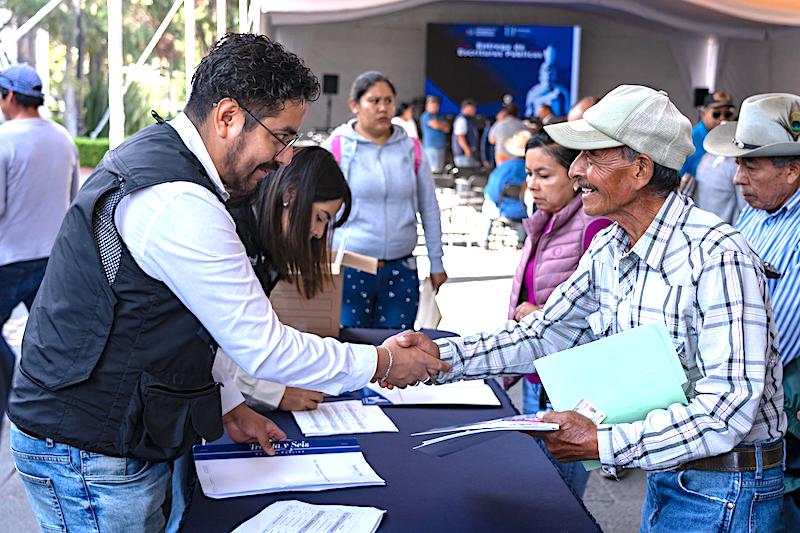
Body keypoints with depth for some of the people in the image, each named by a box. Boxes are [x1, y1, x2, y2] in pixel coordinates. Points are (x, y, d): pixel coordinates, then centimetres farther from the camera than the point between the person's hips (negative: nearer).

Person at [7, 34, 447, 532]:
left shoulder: (152, 154, 8)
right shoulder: (180, 206, -26)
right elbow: (263, 347, -20)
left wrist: (230, 407, 16)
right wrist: (382, 362, -8)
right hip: (90, 457, -9)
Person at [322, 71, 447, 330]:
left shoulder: (411, 148, 7)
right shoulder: (336, 147, -2)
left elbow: (429, 209, 13)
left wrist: (436, 263, 14)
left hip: (401, 270, 3)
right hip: (349, 269, -2)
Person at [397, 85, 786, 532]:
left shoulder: (718, 258, -27)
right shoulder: (609, 251, -1)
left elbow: (730, 407, -30)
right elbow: (547, 334, 5)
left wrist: (603, 444, -32)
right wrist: (440, 356, -6)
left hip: (724, 490, -7)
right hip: (664, 474, 7)